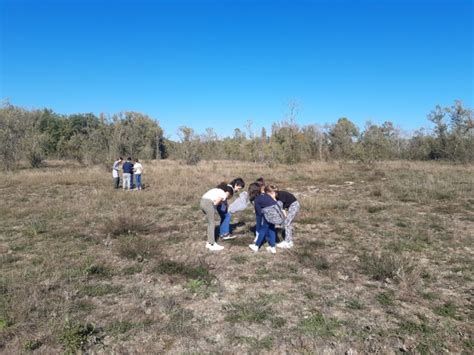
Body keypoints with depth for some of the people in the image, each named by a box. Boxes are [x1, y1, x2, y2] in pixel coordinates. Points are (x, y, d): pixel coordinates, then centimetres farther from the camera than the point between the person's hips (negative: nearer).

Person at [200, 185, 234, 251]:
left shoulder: (218, 190, 26)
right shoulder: (224, 195, 2)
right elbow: (215, 203, -9)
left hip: (202, 202, 9)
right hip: (208, 203, -9)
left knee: (210, 223, 18)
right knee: (212, 224, 2)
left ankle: (209, 243, 24)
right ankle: (212, 245, 7)